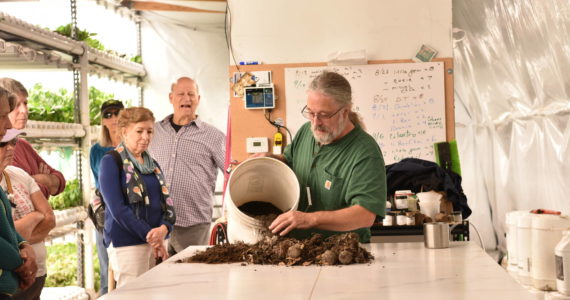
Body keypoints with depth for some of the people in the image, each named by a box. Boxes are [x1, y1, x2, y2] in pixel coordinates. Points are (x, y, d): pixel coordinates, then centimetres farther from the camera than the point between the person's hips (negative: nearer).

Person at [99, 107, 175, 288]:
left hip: (156, 242, 6)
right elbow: (118, 208, -12)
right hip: (126, 244, -6)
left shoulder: (153, 165, 16)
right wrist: (150, 236, -15)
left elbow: (167, 202, 9)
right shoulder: (111, 161, -4)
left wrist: (164, 228, -12)